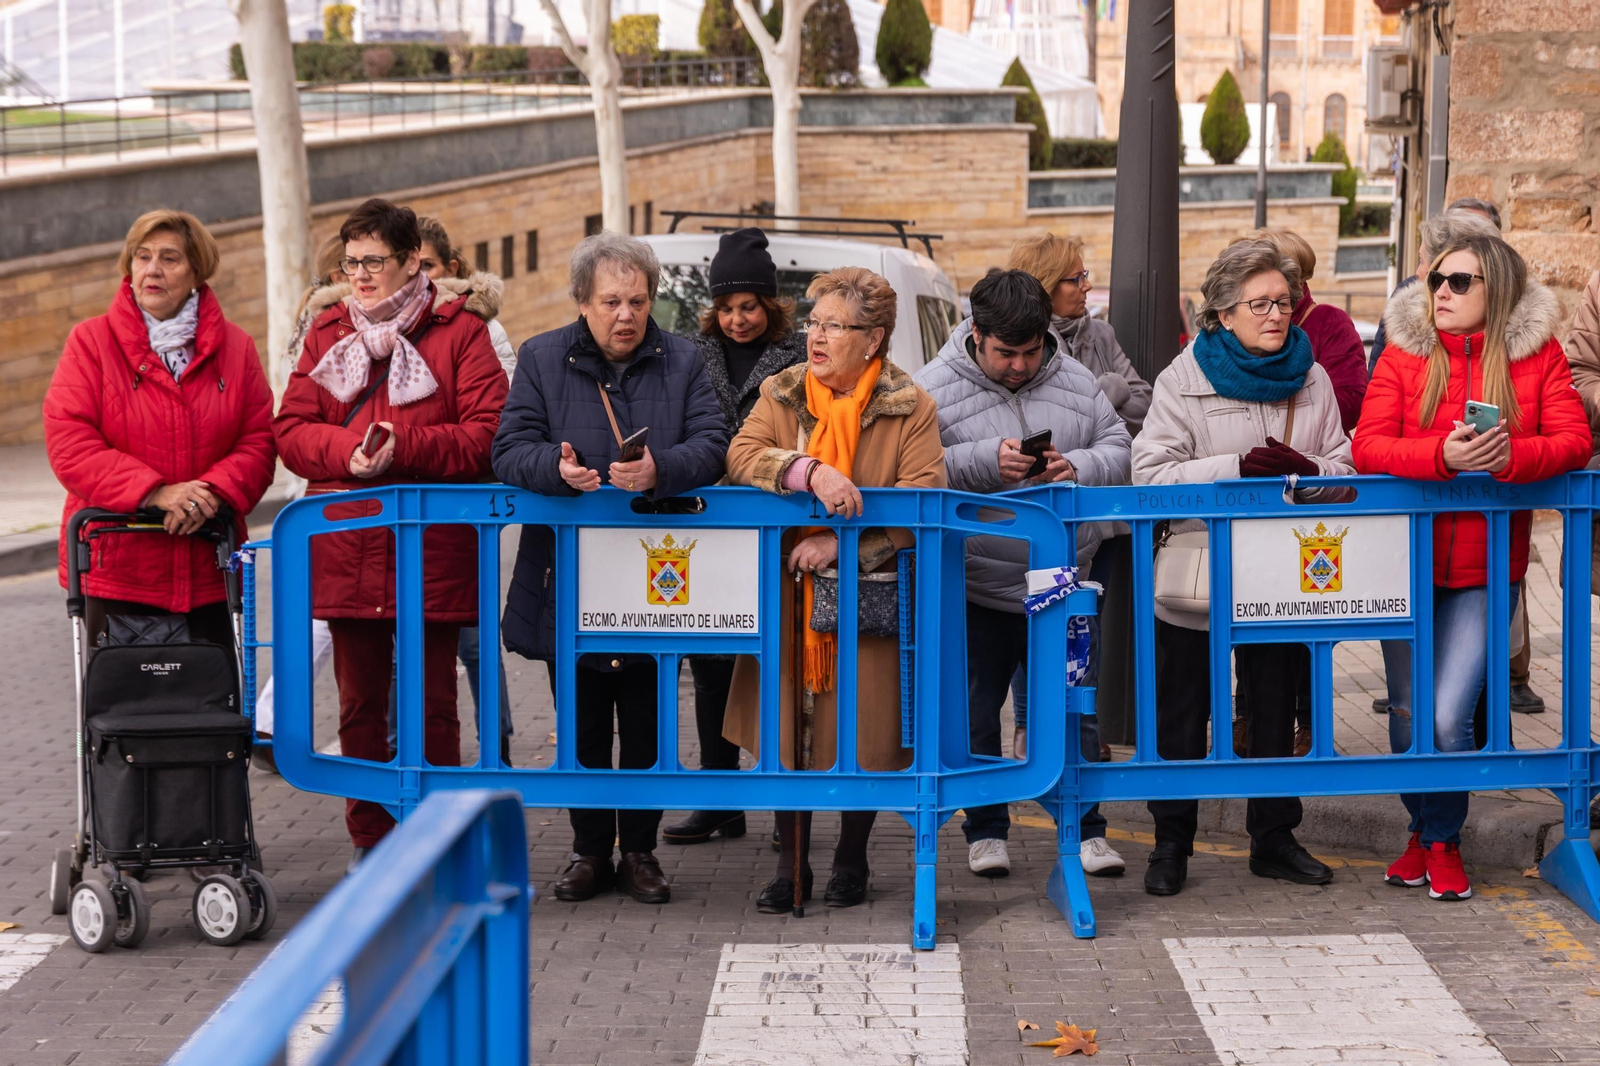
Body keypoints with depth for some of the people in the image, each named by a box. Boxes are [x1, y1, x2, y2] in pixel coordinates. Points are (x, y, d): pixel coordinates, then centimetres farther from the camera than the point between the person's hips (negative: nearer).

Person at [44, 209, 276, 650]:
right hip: (114, 561, -2)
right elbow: (67, 443, -9)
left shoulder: (235, 347, 8)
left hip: (207, 568, 2)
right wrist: (153, 493, -20)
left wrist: (214, 493, -17)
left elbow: (258, 440, 4)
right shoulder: (91, 341, 0)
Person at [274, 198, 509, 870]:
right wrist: (348, 450, -15)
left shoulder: (458, 332, 0)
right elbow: (292, 430, 4)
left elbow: (487, 435, -8)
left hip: (432, 546, -3)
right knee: (360, 704, 11)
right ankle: (369, 841, 22)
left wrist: (405, 447, -19)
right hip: (347, 550, 4)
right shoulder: (328, 332, 12)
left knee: (433, 705, 3)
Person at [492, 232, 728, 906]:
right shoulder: (540, 359, 3)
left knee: (646, 724, 7)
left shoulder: (682, 363, 4)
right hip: (569, 586, 0)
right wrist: (557, 469, -27)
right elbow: (510, 450, -5)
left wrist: (660, 471, -26)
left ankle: (640, 851, 17)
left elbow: (711, 445, -6)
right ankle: (590, 850, 18)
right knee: (582, 724, 8)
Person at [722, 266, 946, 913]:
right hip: (787, 593, 2)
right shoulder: (782, 395, 8)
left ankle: (851, 860, 20)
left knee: (861, 732, 2)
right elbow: (741, 457, -7)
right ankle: (790, 862, 15)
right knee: (784, 727, 3)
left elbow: (922, 499, -11)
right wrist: (809, 471, -24)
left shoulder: (909, 408, 0)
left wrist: (843, 543, -19)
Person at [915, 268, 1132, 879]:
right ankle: (985, 832, 21)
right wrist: (985, 462, -22)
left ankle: (1087, 829, 18)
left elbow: (1119, 450, 7)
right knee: (975, 715, 7)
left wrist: (1079, 469, -14)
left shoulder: (1074, 381, 4)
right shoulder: (935, 388, -7)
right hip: (974, 586, -2)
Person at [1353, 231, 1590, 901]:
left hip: (1485, 568, -2)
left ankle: (1443, 841, 15)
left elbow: (1575, 440, -7)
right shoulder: (1405, 353, 1)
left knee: (1449, 715, -10)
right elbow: (1367, 448, -9)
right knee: (1407, 713, 8)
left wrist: (1510, 456, -26)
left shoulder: (1537, 354, 0)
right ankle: (1423, 829, 32)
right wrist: (1443, 455, -26)